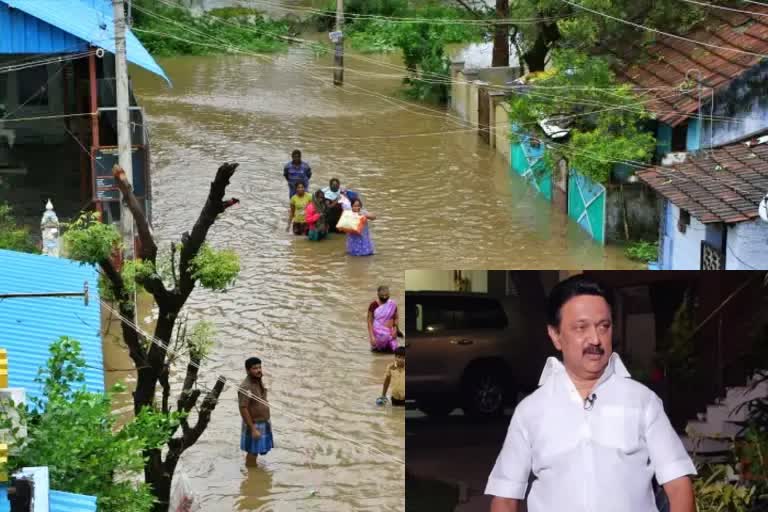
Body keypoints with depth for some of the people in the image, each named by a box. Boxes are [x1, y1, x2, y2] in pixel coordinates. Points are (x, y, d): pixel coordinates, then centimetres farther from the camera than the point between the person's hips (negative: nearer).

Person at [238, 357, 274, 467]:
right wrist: (253, 429, -25)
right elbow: (243, 409, -26)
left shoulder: (258, 381, 2)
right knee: (253, 452, 3)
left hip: (263, 422, 9)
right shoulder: (245, 387, -26)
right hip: (254, 424, -9)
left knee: (262, 449, 20)